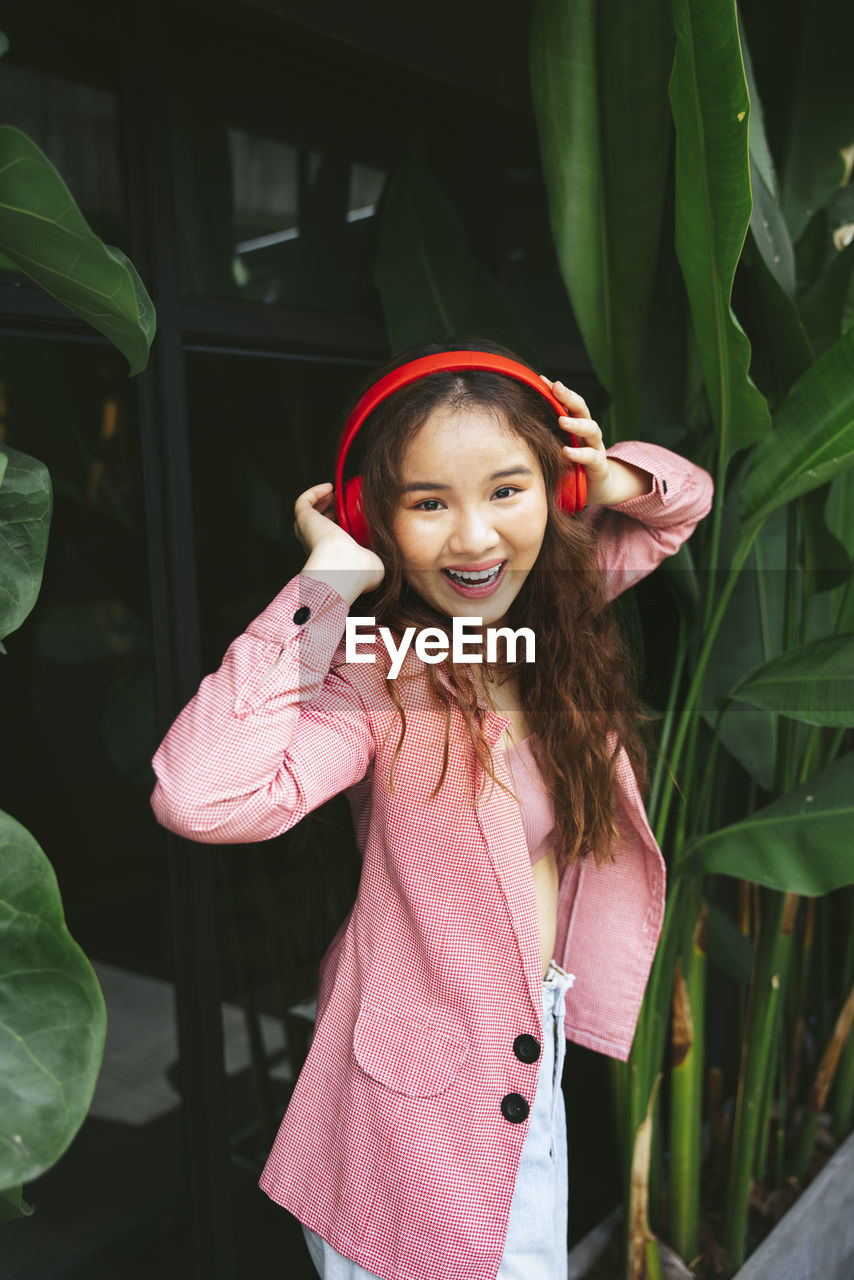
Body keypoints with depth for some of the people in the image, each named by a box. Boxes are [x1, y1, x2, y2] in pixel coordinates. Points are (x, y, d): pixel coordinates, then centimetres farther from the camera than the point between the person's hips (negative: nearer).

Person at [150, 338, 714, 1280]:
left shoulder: (561, 600, -7)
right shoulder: (373, 672, -26)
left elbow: (684, 501, 9)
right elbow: (200, 796, -43)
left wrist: (615, 478, -14)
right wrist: (327, 583, -35)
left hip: (539, 1041, 6)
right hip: (420, 1090, -6)